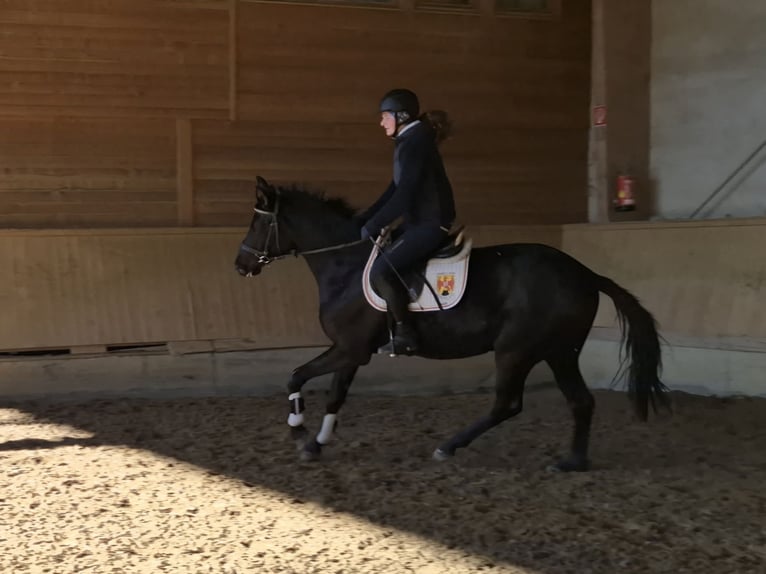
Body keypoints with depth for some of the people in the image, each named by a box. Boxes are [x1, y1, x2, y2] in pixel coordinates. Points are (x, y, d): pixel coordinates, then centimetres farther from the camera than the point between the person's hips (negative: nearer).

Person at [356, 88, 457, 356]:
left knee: (381, 270, -23)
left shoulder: (415, 142, -17)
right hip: (419, 222, 11)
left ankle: (405, 334, -14)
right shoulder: (409, 142, 14)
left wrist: (372, 227, -18)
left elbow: (403, 195, -23)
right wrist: (363, 220, 12)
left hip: (430, 224, -11)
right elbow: (394, 190, 18)